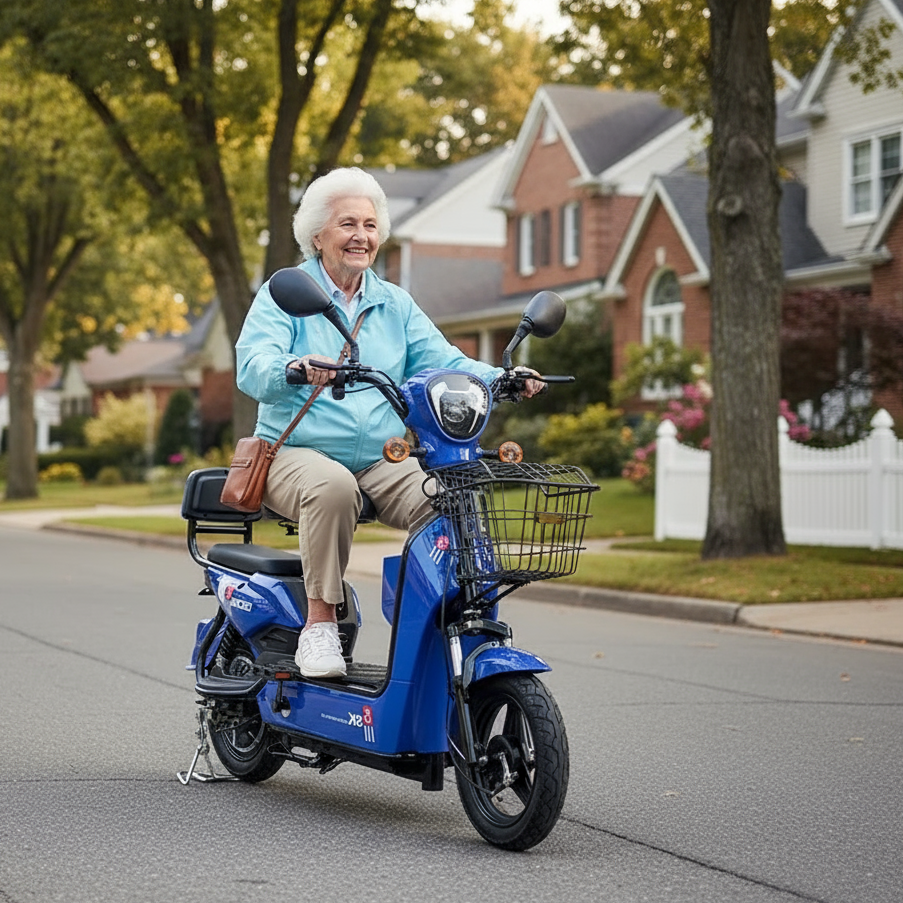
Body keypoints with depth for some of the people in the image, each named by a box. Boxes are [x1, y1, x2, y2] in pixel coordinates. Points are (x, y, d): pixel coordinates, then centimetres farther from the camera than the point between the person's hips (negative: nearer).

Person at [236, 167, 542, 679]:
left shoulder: (396, 304, 18)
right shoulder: (284, 292, 2)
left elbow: (442, 362, 7)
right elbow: (253, 366, -15)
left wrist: (499, 379, -13)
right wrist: (297, 369, -38)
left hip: (382, 462, 4)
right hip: (297, 453, -4)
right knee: (333, 486, -38)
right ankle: (319, 623, -27)